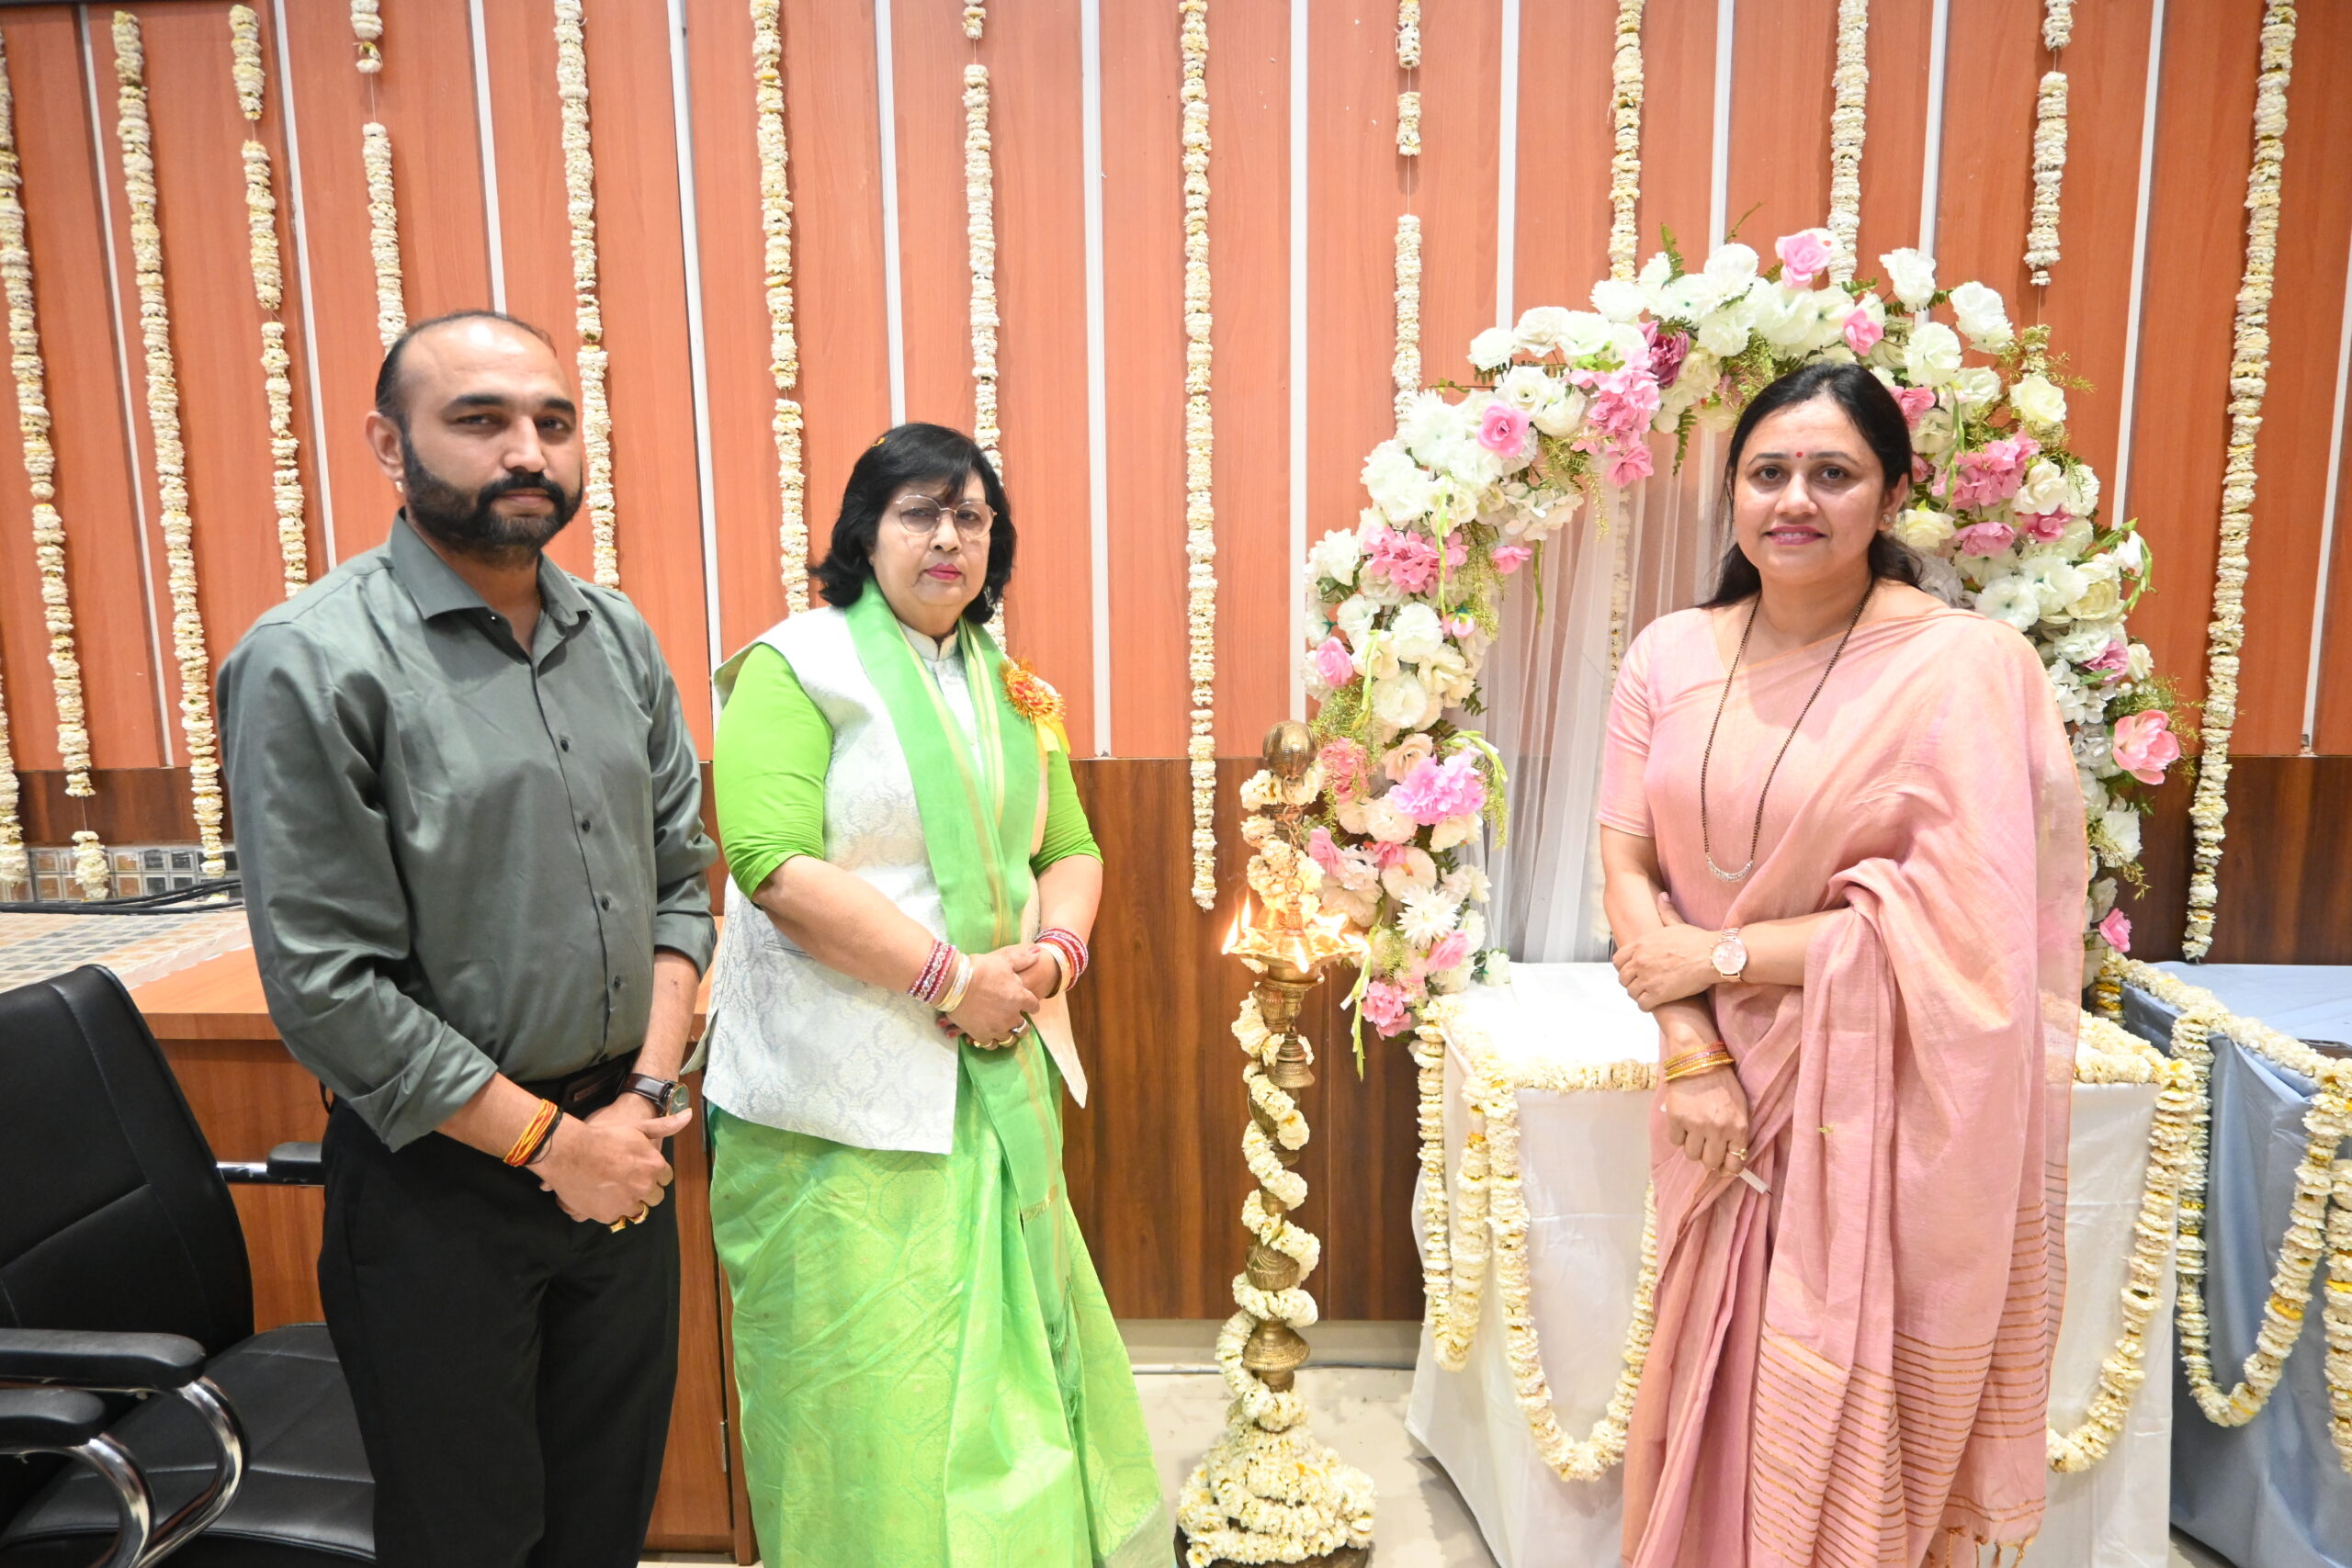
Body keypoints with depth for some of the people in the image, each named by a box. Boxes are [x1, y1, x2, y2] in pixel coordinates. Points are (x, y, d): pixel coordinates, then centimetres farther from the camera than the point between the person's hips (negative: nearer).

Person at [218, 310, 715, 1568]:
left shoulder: (617, 639, 3)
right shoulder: (310, 663, -15)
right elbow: (326, 987, -18)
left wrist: (648, 1093, -4)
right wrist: (550, 1141, -13)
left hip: (620, 1149, 5)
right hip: (440, 1179, -5)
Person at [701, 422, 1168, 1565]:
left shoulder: (1012, 690, 12)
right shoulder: (799, 667, -7)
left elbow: (1071, 848, 14)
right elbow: (776, 865, -19)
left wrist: (1052, 953, -8)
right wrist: (950, 978, -18)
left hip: (995, 1079, 6)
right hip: (844, 1095, -5)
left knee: (1002, 1344, 14)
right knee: (866, 1376, 4)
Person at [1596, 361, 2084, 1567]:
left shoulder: (1963, 666, -13)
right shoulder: (1671, 655, 0)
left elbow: (1956, 918, -17)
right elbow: (1628, 856, -2)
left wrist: (1718, 956, -14)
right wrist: (1690, 1047, -12)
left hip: (1885, 1114, -3)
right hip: (1729, 1097, 4)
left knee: (1862, 1421, 10)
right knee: (1715, 1394, 16)